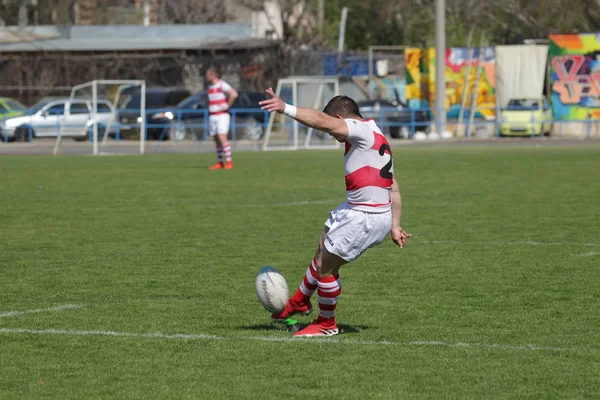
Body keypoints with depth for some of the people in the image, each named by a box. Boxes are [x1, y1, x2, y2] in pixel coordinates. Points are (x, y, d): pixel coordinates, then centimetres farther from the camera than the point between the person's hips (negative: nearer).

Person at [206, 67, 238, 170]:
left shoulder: (222, 85, -11)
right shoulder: (210, 86, 15)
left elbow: (234, 94, -23)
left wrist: (227, 105, -15)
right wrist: (210, 108, 15)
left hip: (222, 116, -8)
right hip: (212, 116, 8)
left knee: (222, 138, -16)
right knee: (217, 140, 7)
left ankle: (229, 162, -16)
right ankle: (220, 163, 10)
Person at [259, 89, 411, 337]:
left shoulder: (363, 130, -12)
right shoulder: (375, 138, 18)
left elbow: (322, 121, -29)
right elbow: (394, 189, 19)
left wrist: (285, 108, -36)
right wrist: (395, 226, 19)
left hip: (365, 218, -10)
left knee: (325, 266, 2)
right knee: (322, 254, 25)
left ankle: (327, 324, 19)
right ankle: (300, 302, 44)